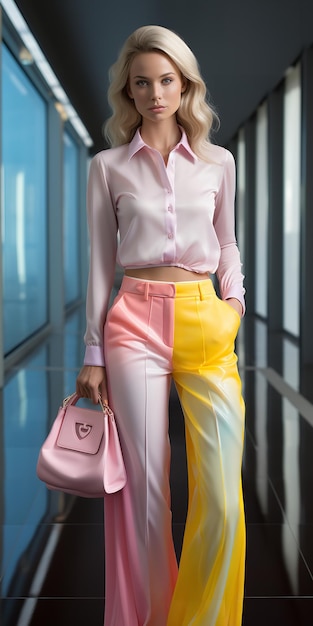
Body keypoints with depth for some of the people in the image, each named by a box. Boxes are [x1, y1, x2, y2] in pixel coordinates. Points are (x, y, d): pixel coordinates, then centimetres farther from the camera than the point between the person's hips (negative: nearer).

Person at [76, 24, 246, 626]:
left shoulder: (218, 162, 11)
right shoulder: (109, 166, 7)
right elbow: (101, 262, 7)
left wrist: (235, 297, 3)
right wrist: (94, 353, 5)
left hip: (207, 322, 2)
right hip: (137, 320, -1)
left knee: (222, 494, -6)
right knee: (144, 487, 1)